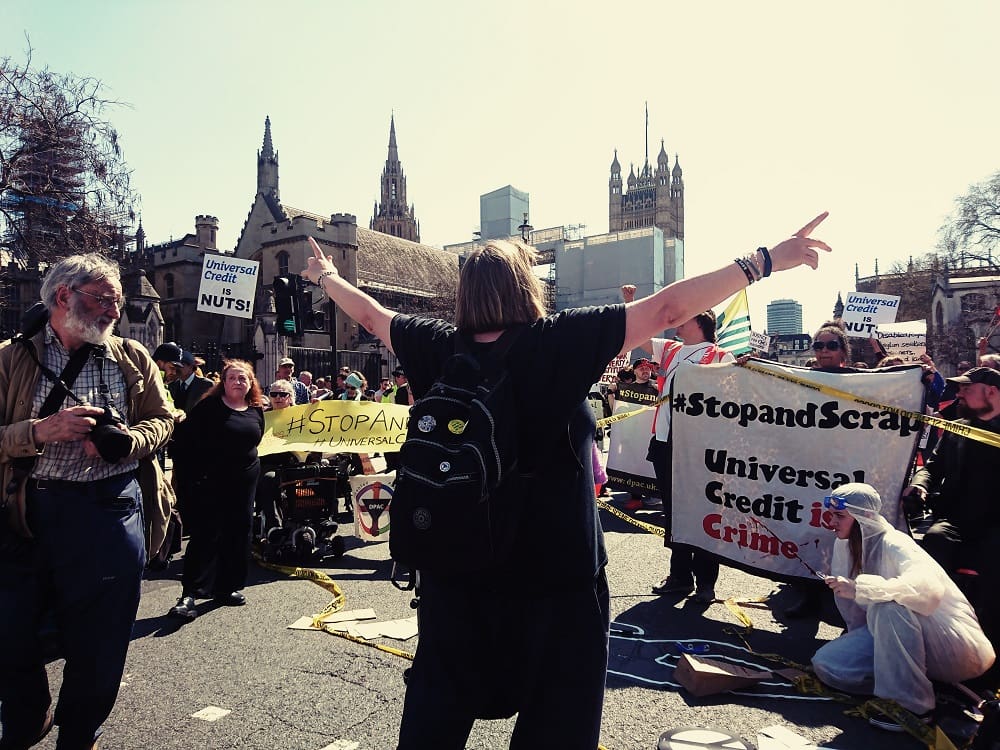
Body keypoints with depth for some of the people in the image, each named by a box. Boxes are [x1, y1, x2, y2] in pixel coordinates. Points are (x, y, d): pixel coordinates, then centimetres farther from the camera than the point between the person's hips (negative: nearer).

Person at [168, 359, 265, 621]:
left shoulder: (257, 411, 9)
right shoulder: (210, 406, -6)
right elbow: (188, 438, -9)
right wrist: (188, 475, -13)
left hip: (244, 482, 5)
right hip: (210, 482, -5)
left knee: (238, 535, 9)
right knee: (205, 535, -6)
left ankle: (226, 588, 21)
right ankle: (190, 594, -2)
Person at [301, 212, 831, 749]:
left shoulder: (438, 349, -5)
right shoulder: (559, 343, -16)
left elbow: (369, 313, 12)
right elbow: (667, 309, -16)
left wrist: (328, 277, 31)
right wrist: (767, 261, -8)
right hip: (555, 579, -4)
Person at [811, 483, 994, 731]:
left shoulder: (892, 543, -22)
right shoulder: (844, 545, 1)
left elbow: (929, 586, -43)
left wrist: (860, 587, -47)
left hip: (949, 645, -7)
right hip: (898, 641, 7)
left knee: (886, 606, -37)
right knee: (825, 663, -12)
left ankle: (913, 703, -21)